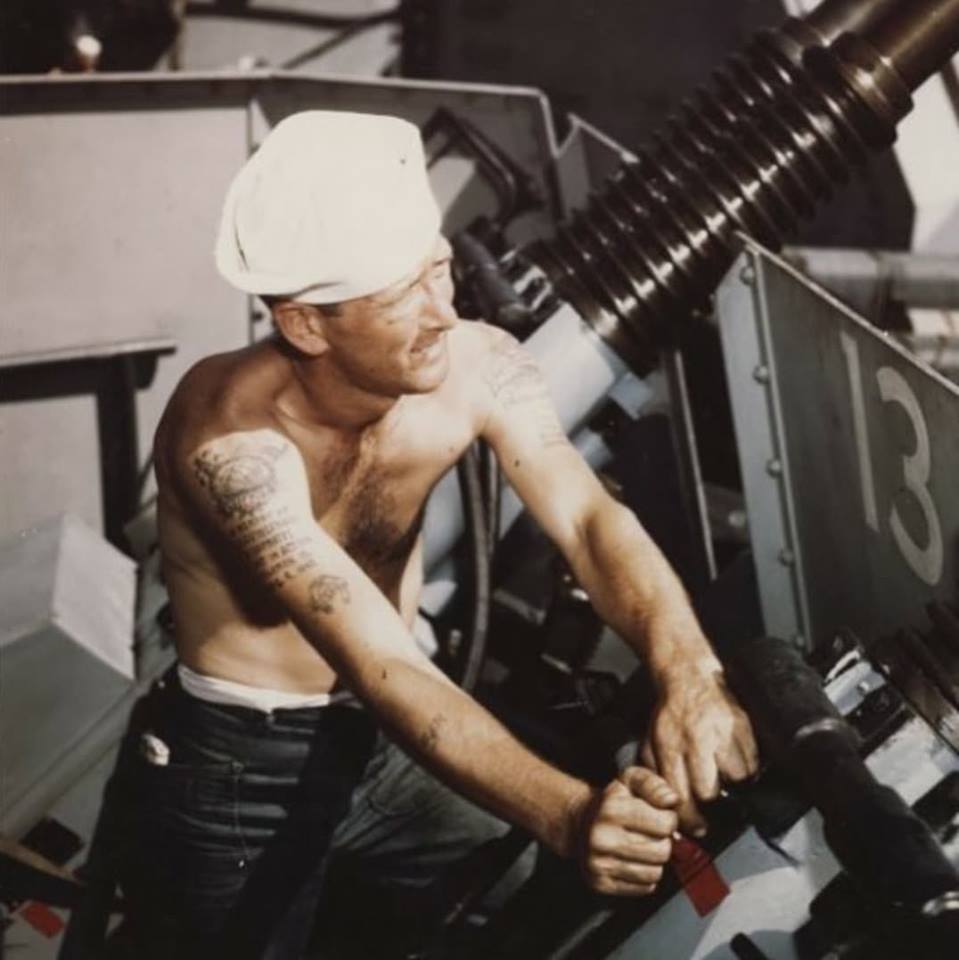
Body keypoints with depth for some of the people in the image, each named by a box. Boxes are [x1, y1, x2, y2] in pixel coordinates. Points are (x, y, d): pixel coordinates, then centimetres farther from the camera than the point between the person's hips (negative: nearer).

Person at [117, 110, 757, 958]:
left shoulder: (477, 365, -18)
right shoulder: (231, 439, -33)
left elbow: (592, 521, -27)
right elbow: (380, 664, -40)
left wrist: (688, 672, -49)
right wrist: (569, 816, -54)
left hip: (392, 735, 5)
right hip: (240, 761, -4)